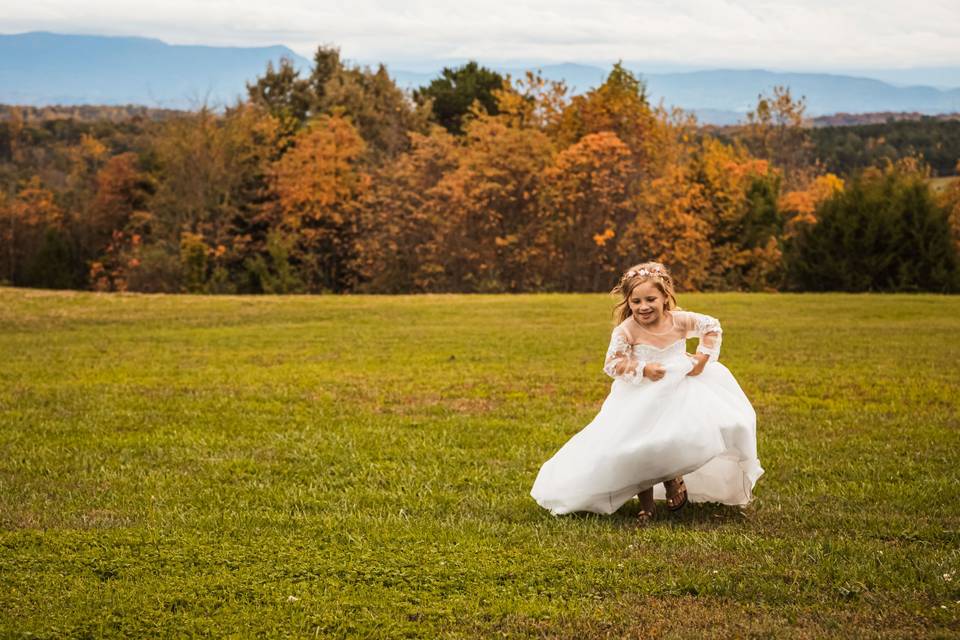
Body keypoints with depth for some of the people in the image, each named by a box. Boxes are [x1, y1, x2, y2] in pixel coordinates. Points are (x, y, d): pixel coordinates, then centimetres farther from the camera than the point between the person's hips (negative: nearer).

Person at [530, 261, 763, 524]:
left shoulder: (680, 320, -7)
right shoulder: (626, 330, -14)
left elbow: (712, 327, 9)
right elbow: (612, 364, -15)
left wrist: (703, 357, -2)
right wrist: (643, 370, -25)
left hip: (680, 393, 2)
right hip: (641, 400, -2)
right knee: (641, 451, -5)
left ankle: (673, 477, 14)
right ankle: (646, 506, 15)